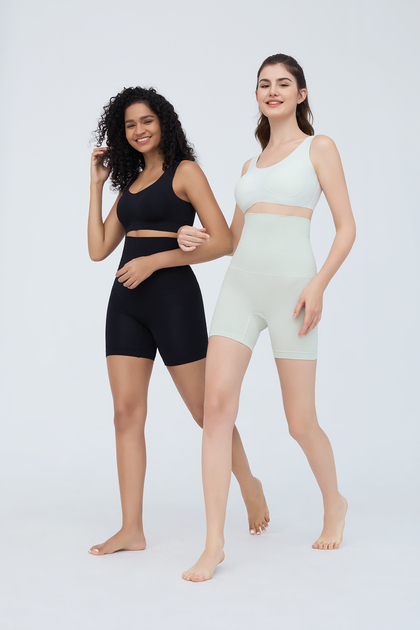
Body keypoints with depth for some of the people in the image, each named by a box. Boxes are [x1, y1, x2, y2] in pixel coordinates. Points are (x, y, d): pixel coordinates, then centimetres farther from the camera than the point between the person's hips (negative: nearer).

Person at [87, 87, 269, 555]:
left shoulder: (185, 171, -2)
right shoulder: (129, 183, 17)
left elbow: (221, 241, -11)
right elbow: (98, 249, 13)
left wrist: (153, 261, -16)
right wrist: (96, 184, 13)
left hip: (172, 293, -6)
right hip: (126, 300, 6)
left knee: (206, 409, 4)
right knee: (127, 412, 1)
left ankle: (249, 486, 29)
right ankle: (132, 529, 5)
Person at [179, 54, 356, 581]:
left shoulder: (318, 148, 5)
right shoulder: (251, 164, 21)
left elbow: (346, 227, -1)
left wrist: (318, 285, -15)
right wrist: (195, 239, 2)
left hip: (291, 286, -4)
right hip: (240, 285, 5)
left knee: (300, 422, 2)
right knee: (217, 403, -12)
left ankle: (334, 503, 32)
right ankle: (214, 544, -9)